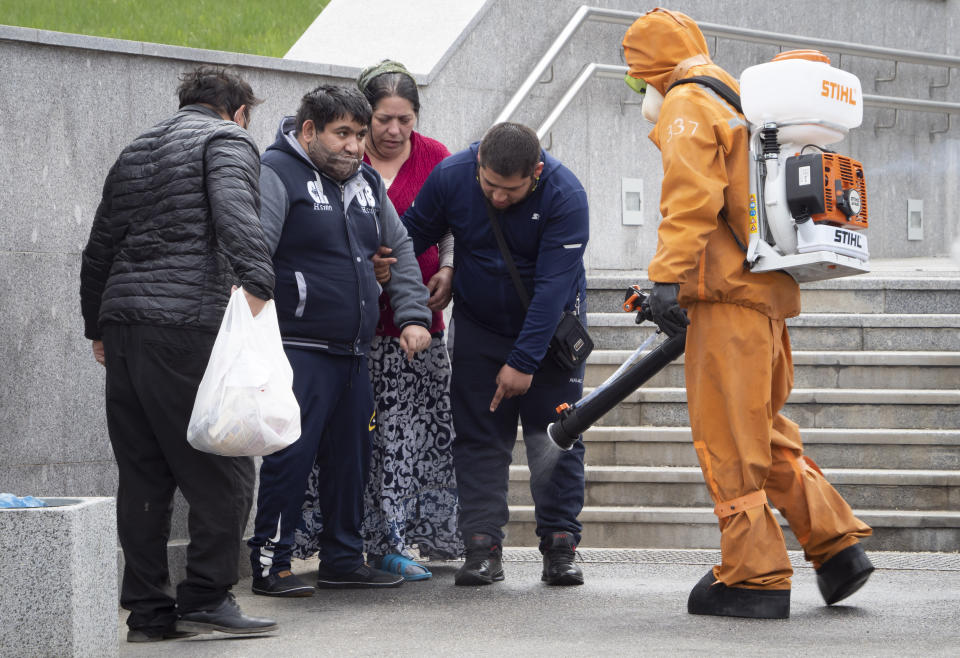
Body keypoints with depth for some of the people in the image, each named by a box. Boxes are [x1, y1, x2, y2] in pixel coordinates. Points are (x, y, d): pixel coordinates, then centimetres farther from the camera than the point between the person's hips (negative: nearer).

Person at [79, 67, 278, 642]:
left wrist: (98, 327, 34)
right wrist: (257, 285, -28)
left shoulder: (135, 152, 25)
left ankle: (148, 610, 9)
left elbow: (99, 250, 28)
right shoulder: (228, 140, 3)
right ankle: (207, 597, -4)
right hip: (188, 324, -7)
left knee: (144, 475, 8)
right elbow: (235, 211, -18)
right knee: (223, 470, -1)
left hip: (123, 327, 7)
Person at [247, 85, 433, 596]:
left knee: (351, 457, 11)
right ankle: (270, 563, -5)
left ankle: (342, 559, 21)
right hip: (299, 349, -8)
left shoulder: (366, 181, 16)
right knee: (291, 454, -11)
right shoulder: (277, 174, -8)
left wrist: (412, 315, 12)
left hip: (353, 352, 8)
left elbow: (400, 249, 23)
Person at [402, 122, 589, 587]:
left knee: (554, 439, -4)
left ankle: (560, 546, 2)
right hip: (479, 327, 2)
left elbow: (552, 287, -27)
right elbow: (413, 234, -1)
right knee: (479, 437, -1)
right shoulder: (450, 176, -17)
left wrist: (523, 361, -28)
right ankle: (482, 547, 0)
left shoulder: (565, 195, -26)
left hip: (548, 328, -2)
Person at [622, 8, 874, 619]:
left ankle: (755, 578, -4)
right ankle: (837, 543, 11)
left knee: (727, 438, -5)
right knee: (763, 430, 17)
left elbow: (691, 198, -20)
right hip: (771, 292, 9)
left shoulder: (686, 107, -5)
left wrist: (669, 276, -26)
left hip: (727, 293, -9)